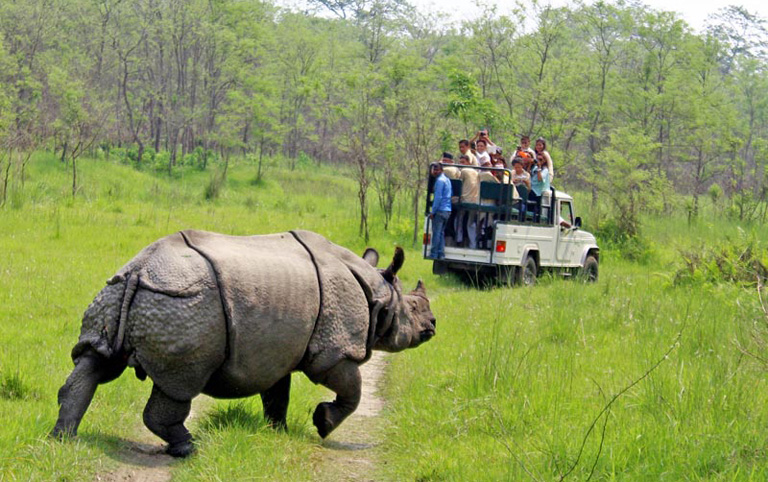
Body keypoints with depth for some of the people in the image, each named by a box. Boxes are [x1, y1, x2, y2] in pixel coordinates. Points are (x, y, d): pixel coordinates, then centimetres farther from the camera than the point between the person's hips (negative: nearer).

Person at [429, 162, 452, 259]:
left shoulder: (440, 181, -11)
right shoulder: (447, 180, 17)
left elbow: (438, 197, -16)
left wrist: (433, 212, -13)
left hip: (440, 210, -9)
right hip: (447, 210, 9)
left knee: (436, 233, -6)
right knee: (441, 233, 12)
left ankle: (434, 254, -6)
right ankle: (441, 254, 10)